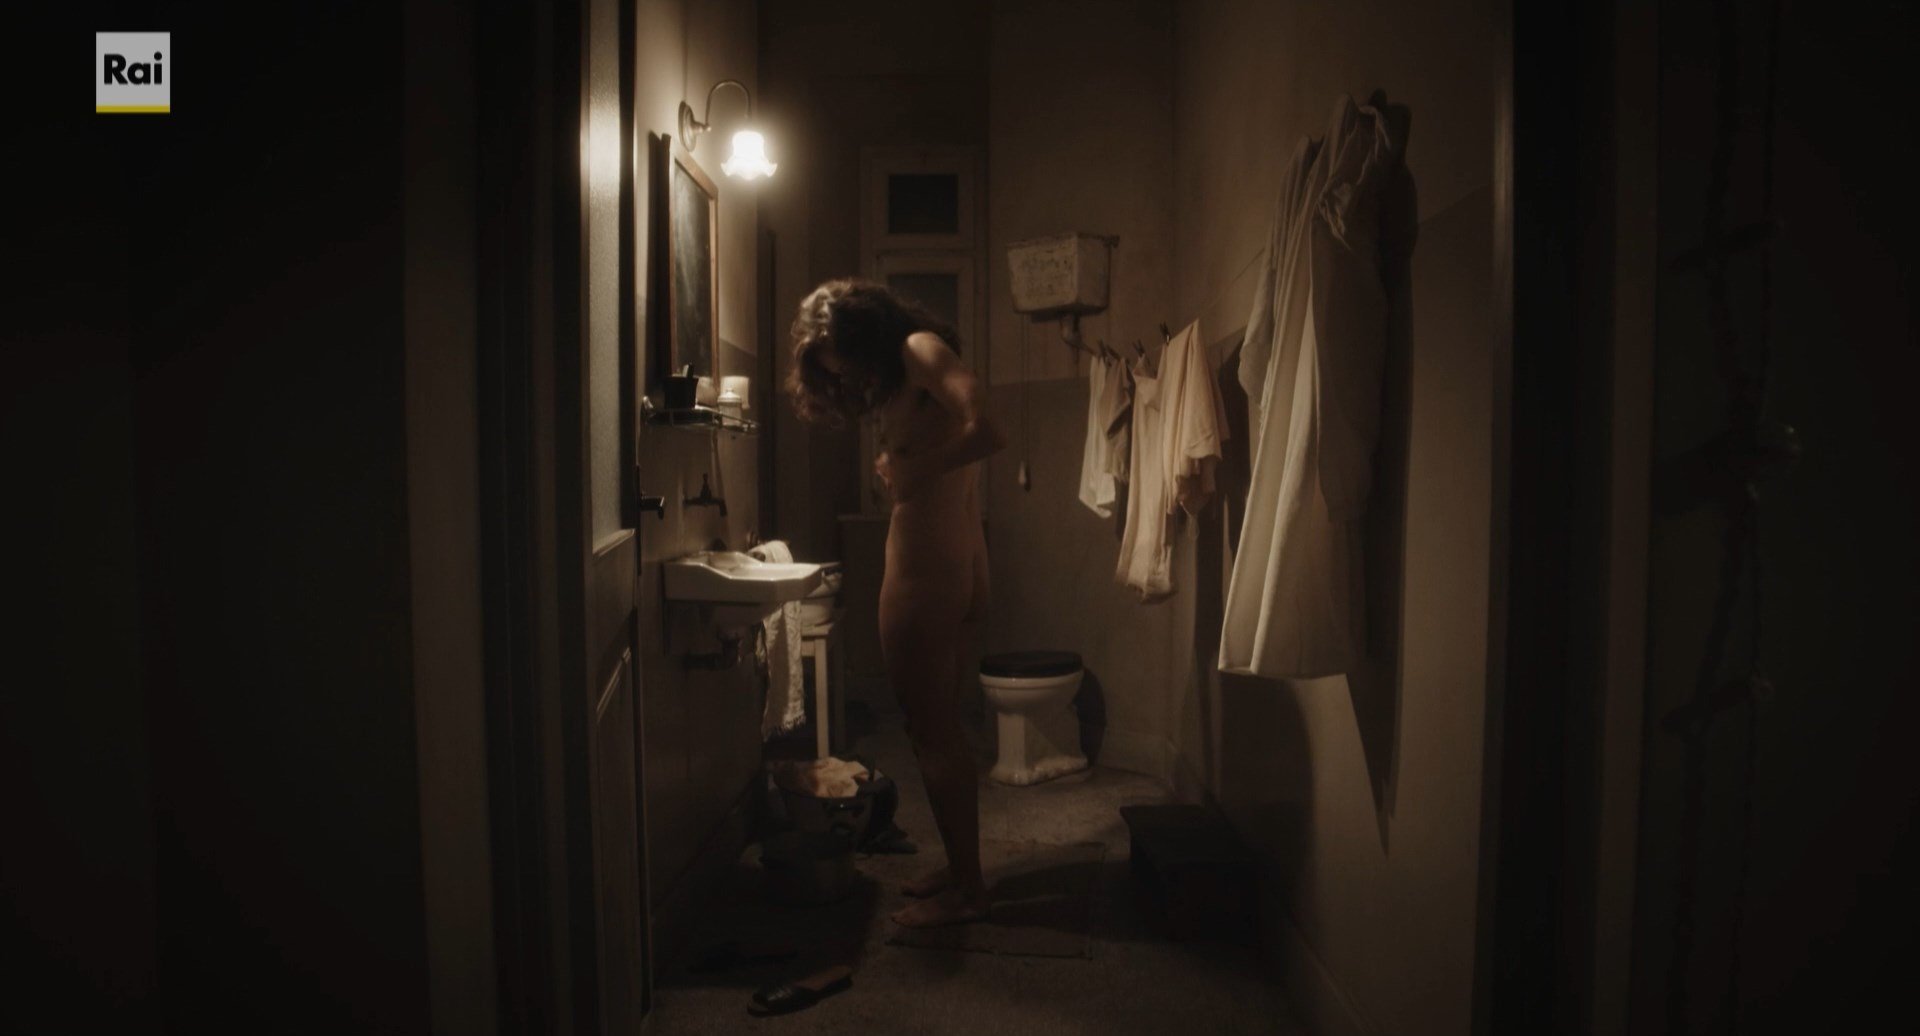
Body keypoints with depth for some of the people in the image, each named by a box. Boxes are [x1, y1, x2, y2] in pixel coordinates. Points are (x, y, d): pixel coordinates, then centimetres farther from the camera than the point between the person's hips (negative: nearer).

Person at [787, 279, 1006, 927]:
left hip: (924, 574, -10)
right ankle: (961, 869, 29)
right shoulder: (909, 375, 18)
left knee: (932, 732, 1)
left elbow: (986, 433, -25)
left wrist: (910, 469, -14)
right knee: (939, 728, 18)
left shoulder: (921, 347, -9)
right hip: (957, 568, 10)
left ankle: (966, 890, 13)